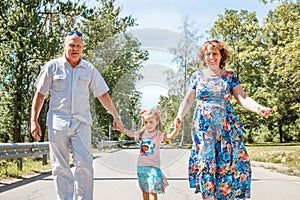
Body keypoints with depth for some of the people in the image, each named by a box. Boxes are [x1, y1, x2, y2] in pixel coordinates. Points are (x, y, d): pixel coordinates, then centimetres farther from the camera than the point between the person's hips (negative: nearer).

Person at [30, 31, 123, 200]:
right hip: (57, 122, 0)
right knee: (60, 167, 1)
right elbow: (40, 94, 6)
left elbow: (103, 94, 12)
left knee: (85, 164, -10)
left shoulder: (89, 69, 8)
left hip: (81, 123, 1)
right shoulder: (52, 66, 3)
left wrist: (116, 116, 7)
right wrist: (34, 121, 1)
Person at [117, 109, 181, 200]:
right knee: (144, 190, 17)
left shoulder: (158, 134, -12)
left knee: (152, 190, -9)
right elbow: (131, 134, 25)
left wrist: (176, 129, -48)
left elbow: (170, 136, -30)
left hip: (153, 166, -5)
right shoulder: (142, 133, 4)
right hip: (141, 166, 6)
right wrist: (121, 129, 24)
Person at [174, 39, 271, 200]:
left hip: (226, 127, 0)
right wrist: (180, 115, -9)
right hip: (203, 127, 0)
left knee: (227, 162, -6)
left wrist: (258, 108, -19)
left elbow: (243, 98, -1)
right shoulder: (197, 76, 9)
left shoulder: (230, 77, 7)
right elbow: (188, 100, 10)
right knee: (205, 163, -5)